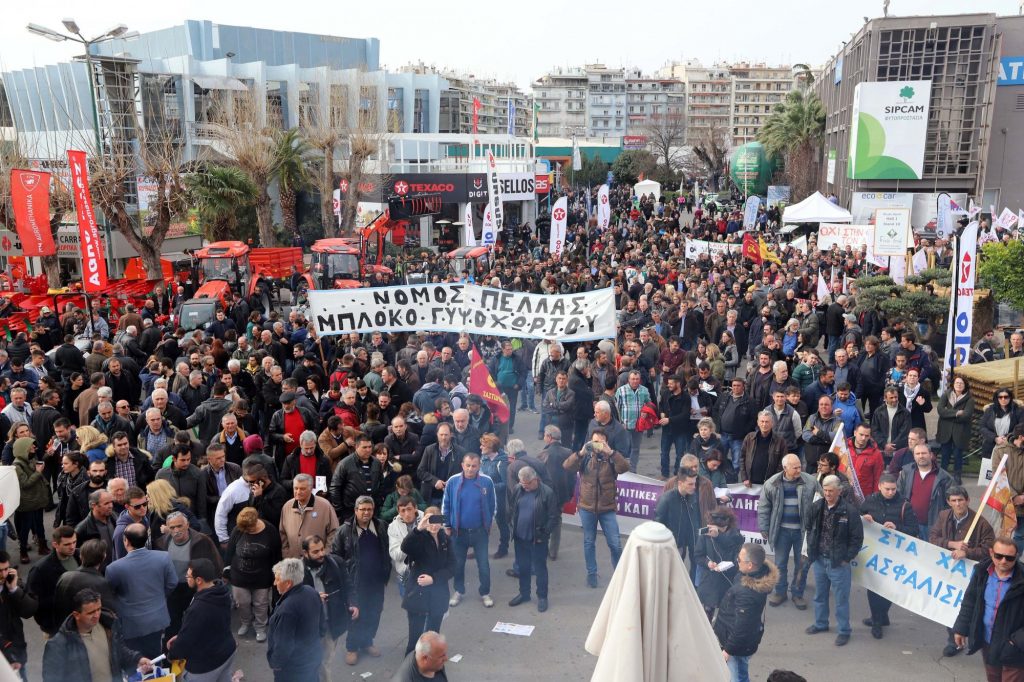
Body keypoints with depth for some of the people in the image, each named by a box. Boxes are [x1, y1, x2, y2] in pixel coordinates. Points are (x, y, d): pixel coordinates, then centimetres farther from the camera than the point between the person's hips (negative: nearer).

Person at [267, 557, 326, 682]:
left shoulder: (287, 609, -33)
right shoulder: (312, 592, -8)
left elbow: (283, 645, -24)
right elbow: (322, 626, 5)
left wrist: (275, 663, -6)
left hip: (294, 668, -7)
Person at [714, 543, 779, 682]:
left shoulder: (747, 593, -38)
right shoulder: (761, 575, -12)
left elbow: (741, 627, -29)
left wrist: (728, 650, -19)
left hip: (739, 644, -9)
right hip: (747, 638, 9)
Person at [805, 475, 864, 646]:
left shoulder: (849, 511, -17)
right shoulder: (816, 507, -2)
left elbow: (857, 538, -11)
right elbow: (809, 528, 13)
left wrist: (847, 558, -10)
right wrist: (811, 549, 7)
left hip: (838, 562, -5)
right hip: (819, 560, 5)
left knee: (841, 599, 5)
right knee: (820, 595, 21)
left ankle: (844, 631, 21)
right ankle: (820, 623, 38)